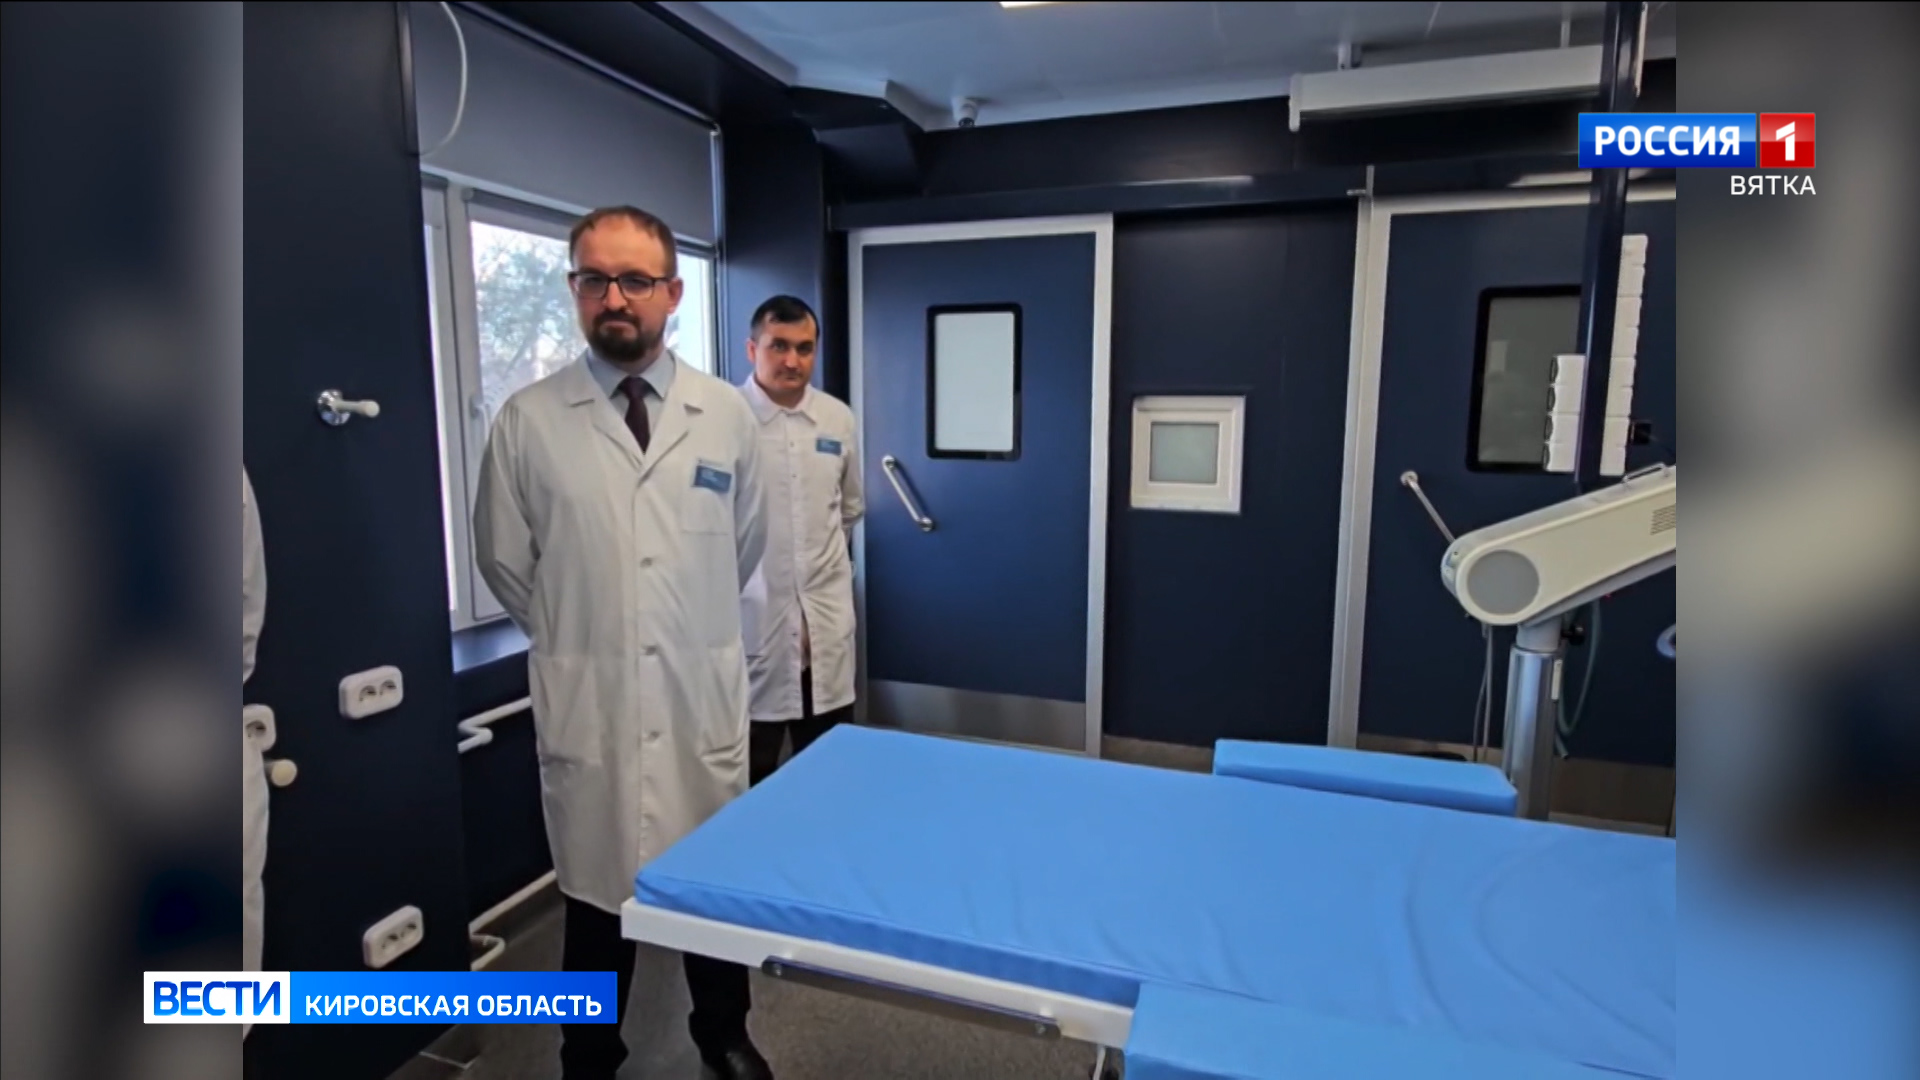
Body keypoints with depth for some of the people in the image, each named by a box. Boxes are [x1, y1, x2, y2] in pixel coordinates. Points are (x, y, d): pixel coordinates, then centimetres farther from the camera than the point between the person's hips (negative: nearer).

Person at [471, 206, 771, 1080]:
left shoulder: (727, 415, -1)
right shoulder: (527, 421, -5)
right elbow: (504, 562, 6)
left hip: (703, 696, 2)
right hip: (586, 703, -1)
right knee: (598, 894, 13)